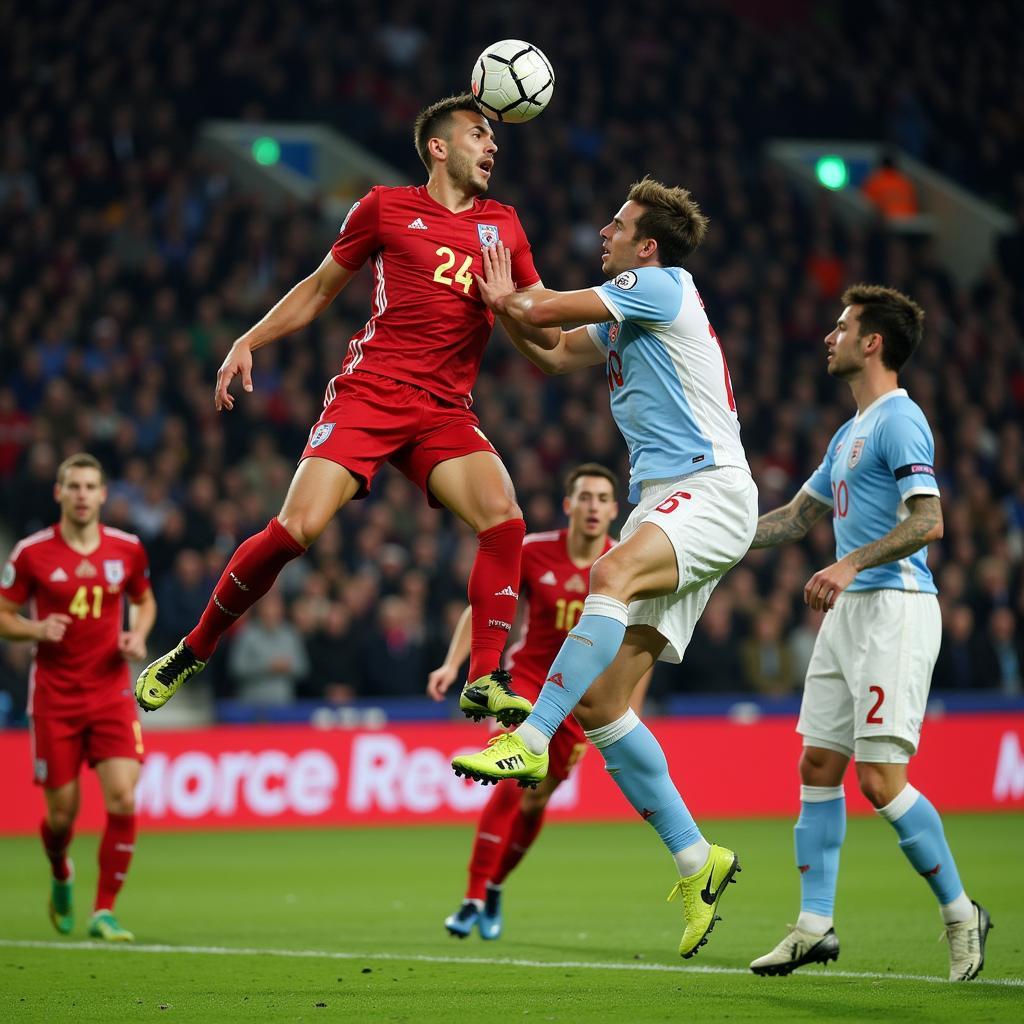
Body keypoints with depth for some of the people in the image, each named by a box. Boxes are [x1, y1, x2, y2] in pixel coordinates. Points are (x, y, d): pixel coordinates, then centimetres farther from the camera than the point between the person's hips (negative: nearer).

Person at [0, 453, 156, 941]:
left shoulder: (127, 549, 1)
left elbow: (144, 601, 19)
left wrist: (138, 637, -1)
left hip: (112, 692, 1)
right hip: (55, 696, -1)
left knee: (122, 798, -15)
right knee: (62, 813, 2)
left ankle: (104, 911, -5)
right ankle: (61, 877, 37)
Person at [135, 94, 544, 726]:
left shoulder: (503, 226, 14)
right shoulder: (386, 208, 6)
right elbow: (321, 288, 16)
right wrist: (249, 342, 9)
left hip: (445, 412, 3)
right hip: (368, 393, -3)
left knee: (505, 522, -21)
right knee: (298, 529, -17)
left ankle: (486, 684, -12)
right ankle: (193, 651, 4)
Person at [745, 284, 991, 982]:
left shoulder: (899, 420, -11)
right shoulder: (850, 433, 20)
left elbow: (928, 520, -22)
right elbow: (798, 516, 30)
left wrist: (851, 563, -30)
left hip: (895, 609, -10)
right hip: (847, 611, 10)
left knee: (881, 781, -11)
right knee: (818, 767, 7)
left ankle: (960, 912, 3)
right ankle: (815, 928, 10)